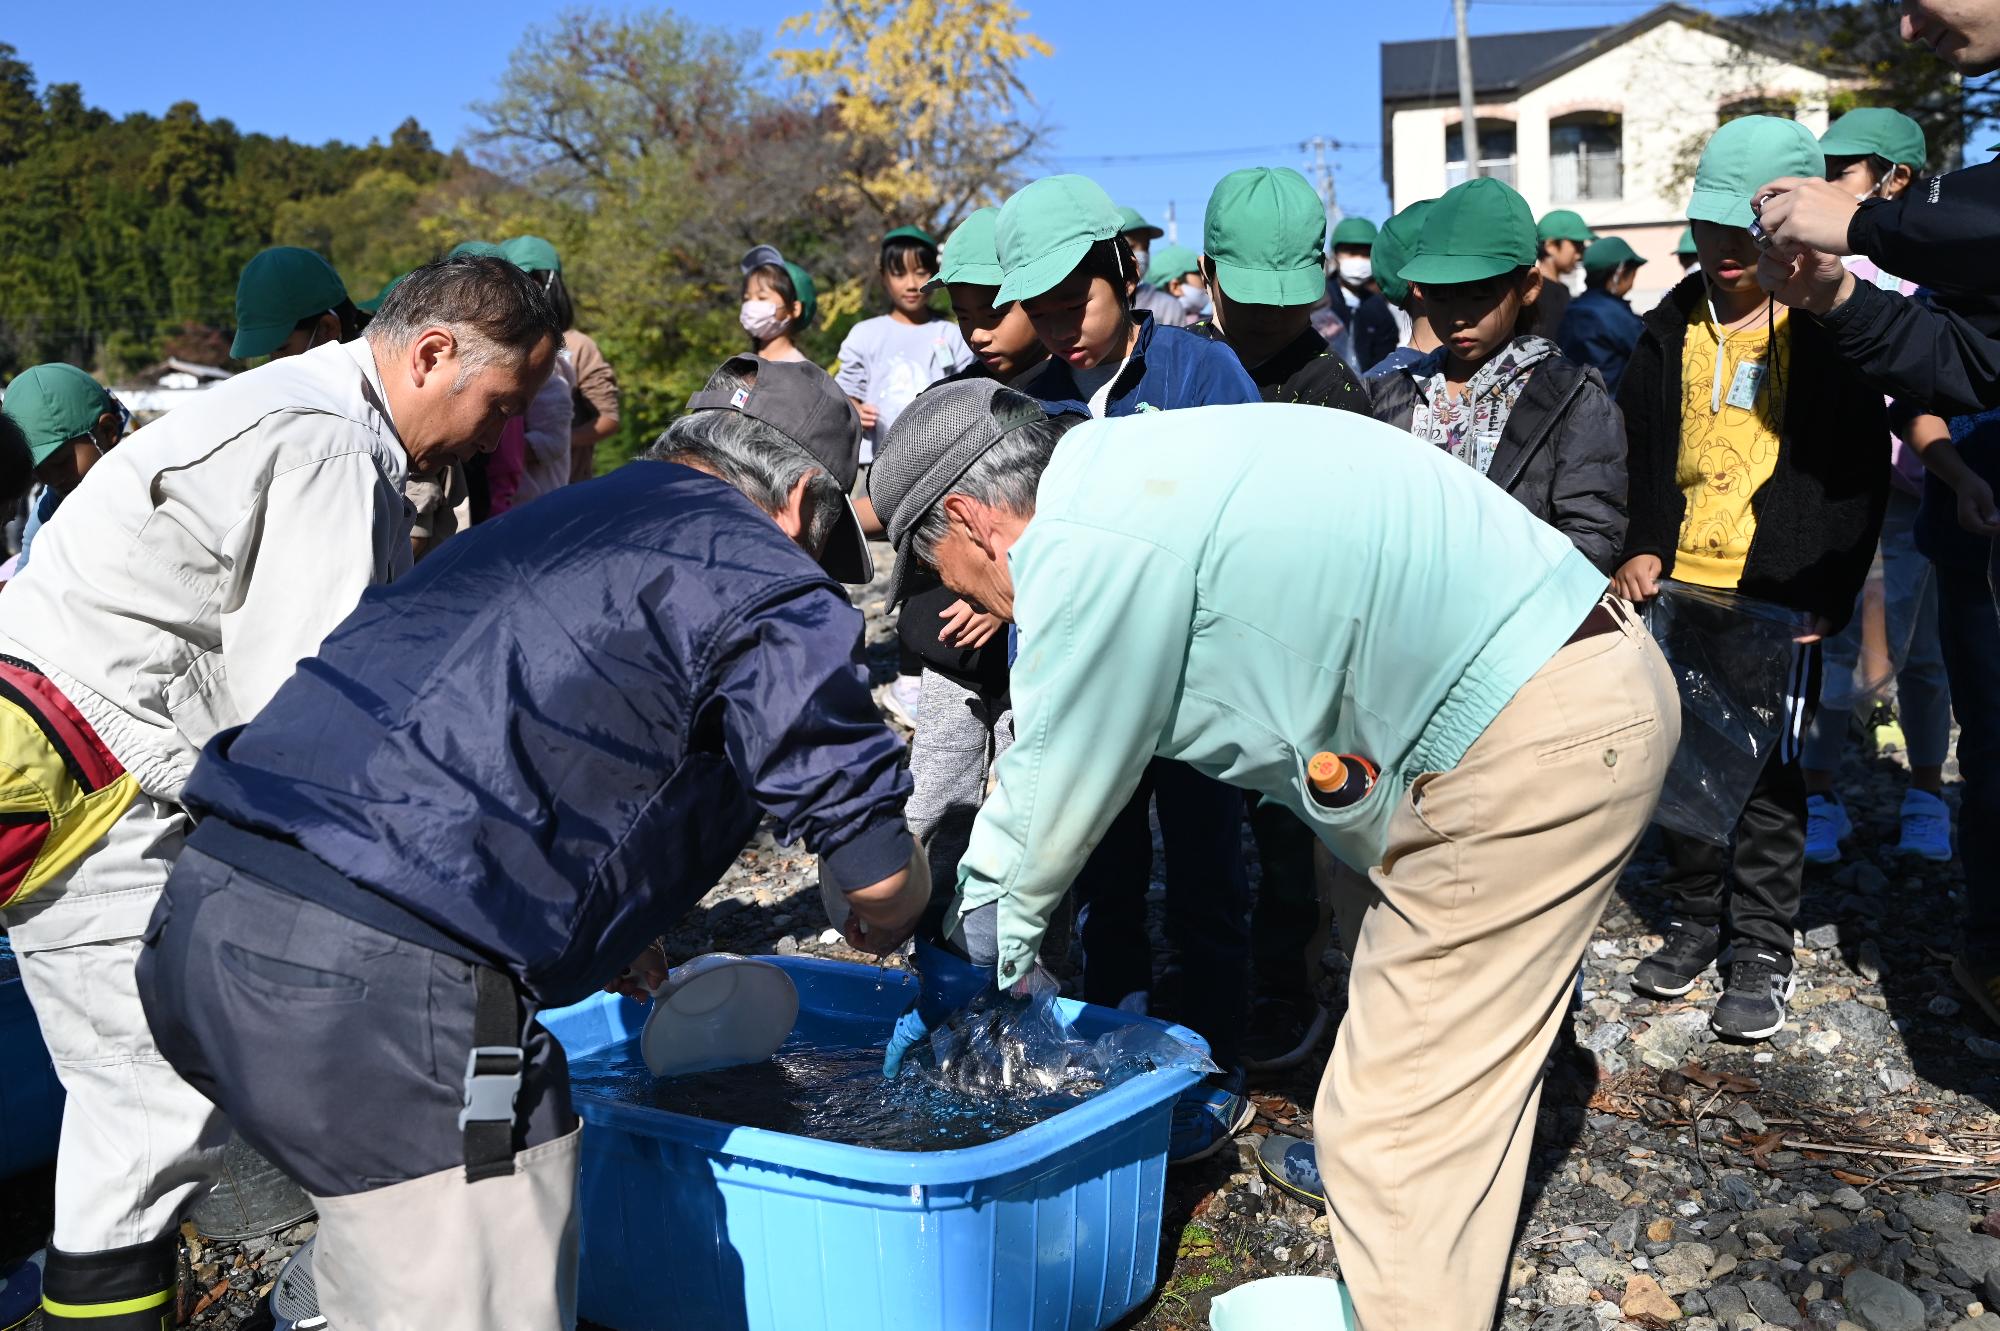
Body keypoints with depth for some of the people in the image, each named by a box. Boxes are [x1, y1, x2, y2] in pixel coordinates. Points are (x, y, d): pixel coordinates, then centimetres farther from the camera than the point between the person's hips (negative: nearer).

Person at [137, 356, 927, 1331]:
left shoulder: (528, 527, 25)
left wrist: (602, 932, 41)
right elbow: (879, 876, -1)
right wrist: (881, 923, 24)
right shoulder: (766, 583, 0)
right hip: (382, 987, -9)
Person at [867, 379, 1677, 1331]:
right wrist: (988, 887, 24)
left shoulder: (1085, 547, -19)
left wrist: (992, 924, 10)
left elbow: (1060, 785, -8)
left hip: (1531, 745, -11)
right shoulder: (1130, 467, 12)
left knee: (1401, 1116, -4)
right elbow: (1050, 742, 20)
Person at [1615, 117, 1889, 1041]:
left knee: (1767, 776, 1)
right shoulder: (1673, 326, 8)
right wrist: (1639, 549, -3)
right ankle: (1695, 922, 26)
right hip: (1676, 589, 4)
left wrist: (1825, 596, -13)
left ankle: (1761, 950, 14)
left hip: (1780, 603, -4)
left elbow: (1859, 474, -4)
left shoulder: (1830, 329, -3)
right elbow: (1633, 451, 12)